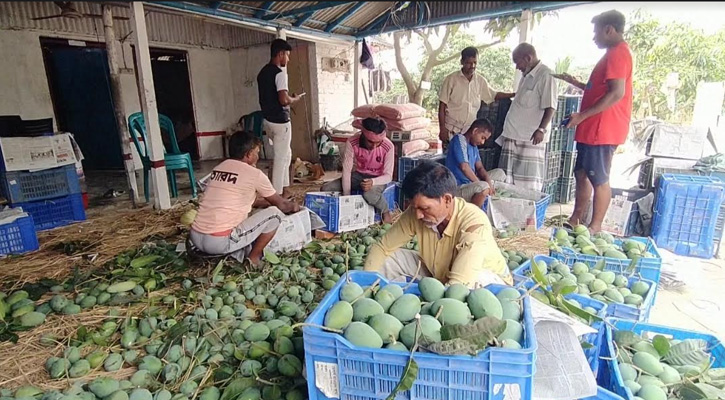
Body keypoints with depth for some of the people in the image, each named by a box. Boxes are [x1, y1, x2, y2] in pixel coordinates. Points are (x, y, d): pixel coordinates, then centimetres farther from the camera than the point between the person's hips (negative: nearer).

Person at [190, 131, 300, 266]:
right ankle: (253, 259, 11)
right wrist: (293, 207, 30)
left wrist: (262, 202, 38)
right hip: (219, 242, -8)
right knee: (275, 213, 2)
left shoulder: (218, 168, 15)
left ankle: (235, 255, 17)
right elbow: (281, 204, 8)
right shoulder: (254, 174, -6)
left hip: (195, 238, 8)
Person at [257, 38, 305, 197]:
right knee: (280, 158, 0)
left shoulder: (263, 72, 12)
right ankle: (277, 194, 7)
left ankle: (284, 188, 26)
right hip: (280, 121, -9)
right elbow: (283, 100, -26)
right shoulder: (279, 73, -17)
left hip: (268, 119, 9)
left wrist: (289, 97, 18)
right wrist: (295, 99, -6)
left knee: (286, 154, 20)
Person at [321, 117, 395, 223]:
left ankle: (385, 212, -6)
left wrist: (373, 182, -40)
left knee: (369, 195, -39)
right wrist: (346, 195, -23)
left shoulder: (388, 147, -25)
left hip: (378, 178, -3)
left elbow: (388, 176, -19)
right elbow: (346, 170, -17)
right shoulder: (352, 143, -22)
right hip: (358, 175, 3)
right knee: (326, 189, -16)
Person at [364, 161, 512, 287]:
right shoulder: (415, 213, -22)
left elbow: (457, 284, -43)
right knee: (387, 259, -11)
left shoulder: (474, 224, -37)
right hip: (437, 273, 4)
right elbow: (382, 247, -11)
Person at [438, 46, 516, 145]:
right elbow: (442, 106, -6)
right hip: (451, 131, -4)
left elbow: (494, 95, 20)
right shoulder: (451, 79, -6)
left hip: (470, 131, 4)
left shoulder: (480, 81, 6)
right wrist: (442, 128, -11)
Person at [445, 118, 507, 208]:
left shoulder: (473, 145, 12)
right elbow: (464, 167, -26)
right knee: (484, 187, -36)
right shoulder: (459, 139, -16)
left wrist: (489, 183, -11)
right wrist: (481, 184, -17)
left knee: (500, 173, 16)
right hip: (458, 188, -10)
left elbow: (480, 168, 9)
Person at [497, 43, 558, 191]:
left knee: (530, 182, -3)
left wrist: (541, 129, -22)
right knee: (508, 178, 11)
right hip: (514, 135, 9)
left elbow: (550, 107, -15)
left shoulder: (545, 75, -10)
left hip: (532, 137, -9)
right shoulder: (526, 76, 16)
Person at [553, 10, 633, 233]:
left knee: (599, 179, -4)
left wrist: (582, 116, -21)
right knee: (582, 173, 14)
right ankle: (576, 220, 23)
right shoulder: (614, 54, 21)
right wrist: (575, 83, 24)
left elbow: (617, 93, -22)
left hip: (603, 130, -11)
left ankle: (595, 227, 5)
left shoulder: (617, 53, -12)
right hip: (593, 129, 11)